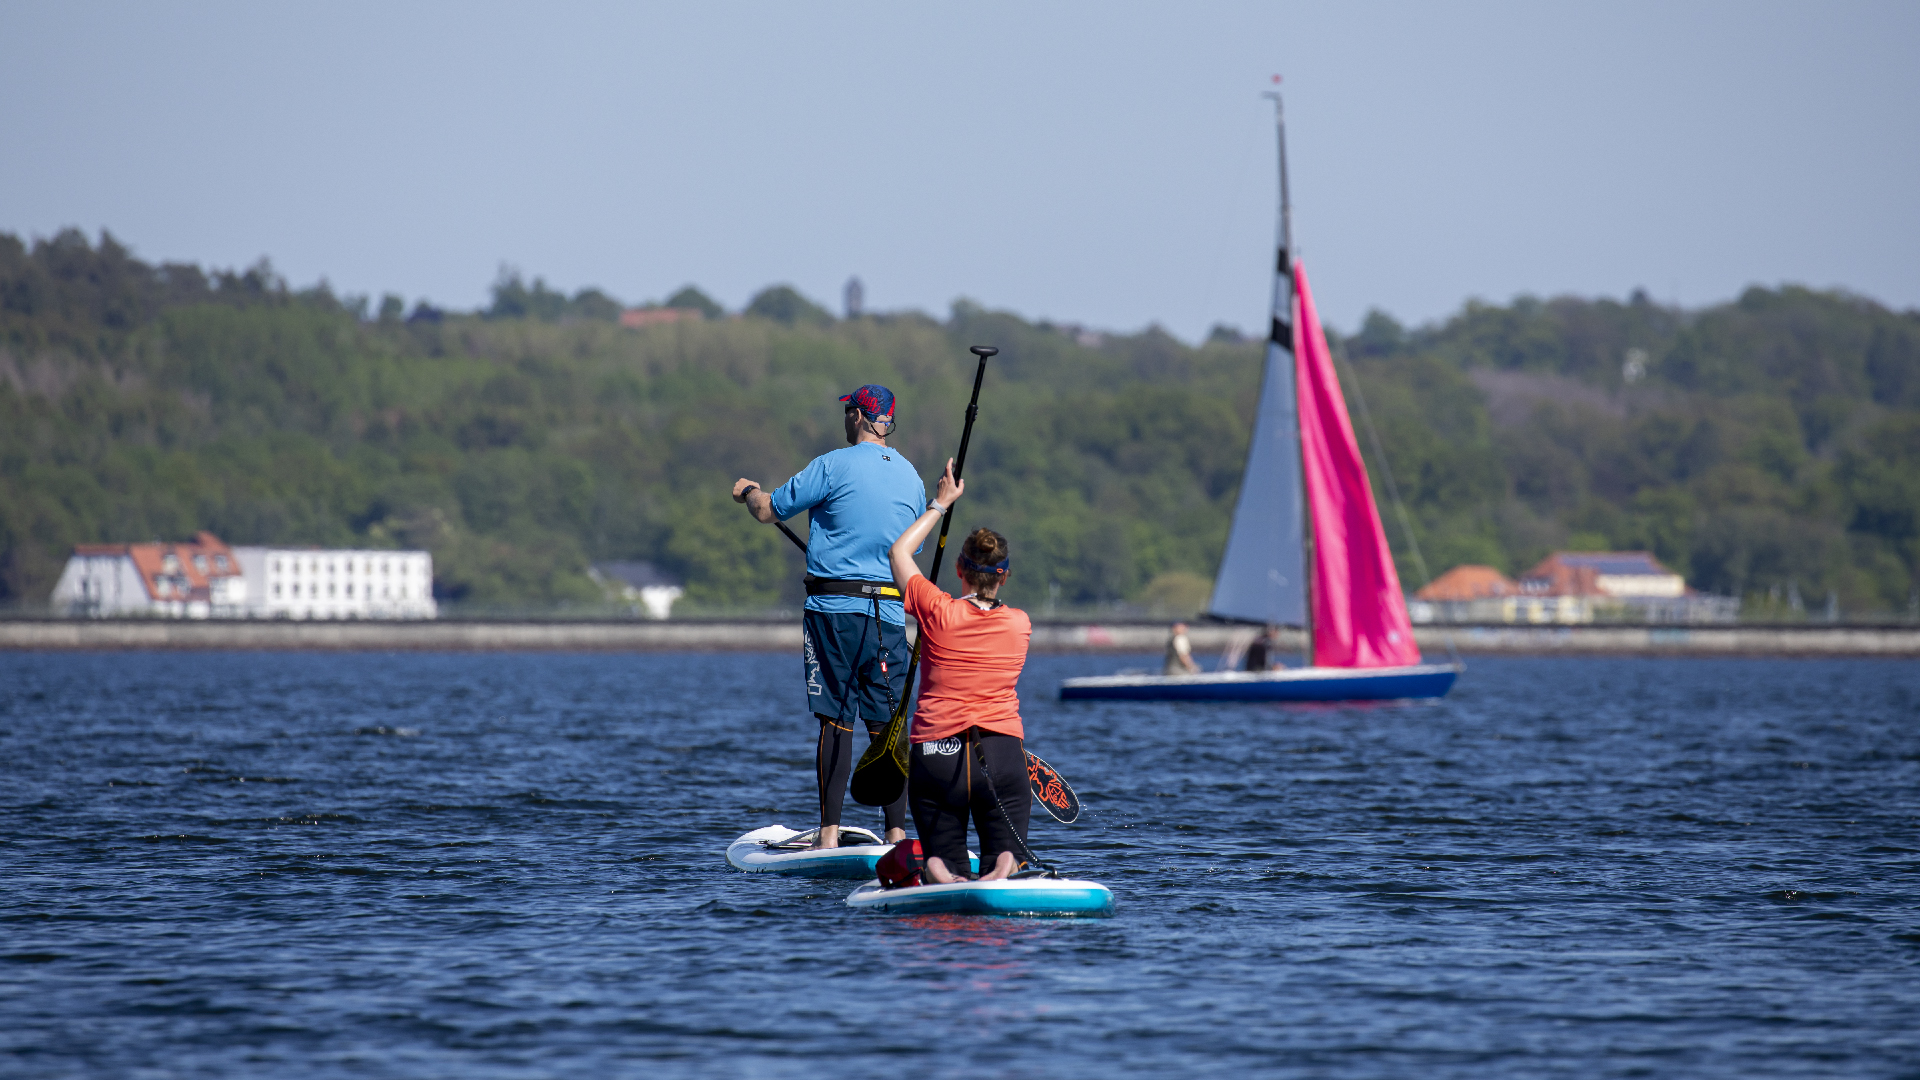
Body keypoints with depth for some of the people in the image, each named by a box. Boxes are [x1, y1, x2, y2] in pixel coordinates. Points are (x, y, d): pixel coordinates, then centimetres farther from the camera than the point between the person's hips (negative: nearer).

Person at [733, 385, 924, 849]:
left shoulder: (835, 466, -7)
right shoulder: (912, 477, 12)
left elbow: (768, 511, 1)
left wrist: (748, 491, 22)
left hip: (835, 608, -4)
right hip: (891, 614, 4)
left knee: (836, 720, -3)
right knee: (887, 724, 6)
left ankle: (830, 833, -5)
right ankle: (897, 834, 2)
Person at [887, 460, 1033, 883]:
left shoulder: (938, 613, -4)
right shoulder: (1020, 625, 4)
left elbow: (898, 551, 13)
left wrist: (940, 504, 23)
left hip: (935, 754, -1)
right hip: (1002, 753, 1)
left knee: (948, 864, 8)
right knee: (1006, 859, 5)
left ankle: (941, 874, -28)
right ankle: (1004, 866, -31)